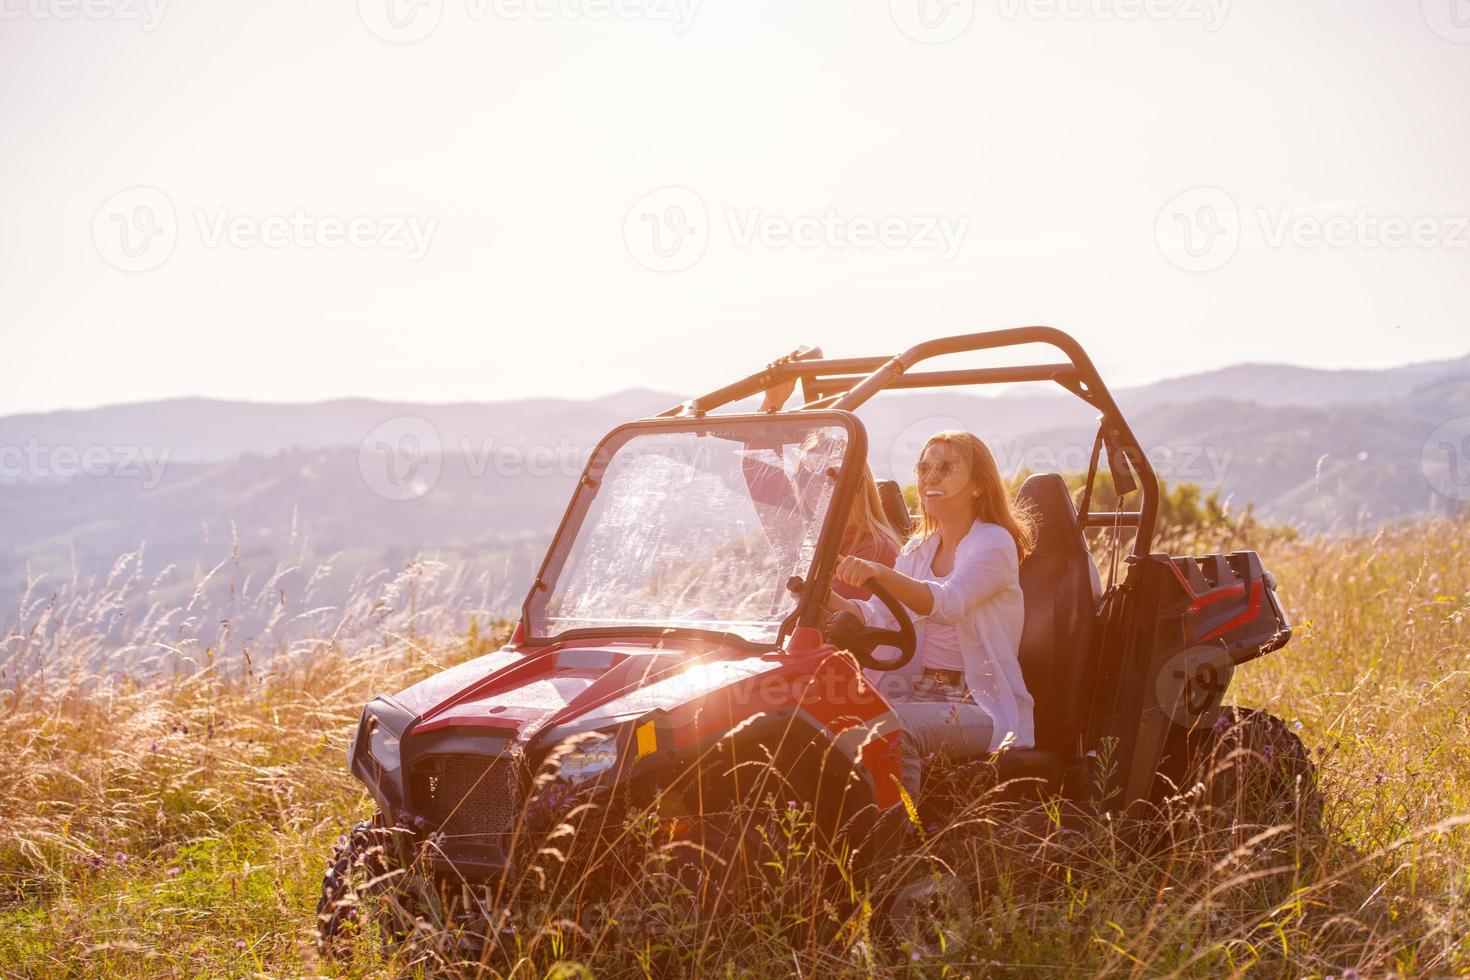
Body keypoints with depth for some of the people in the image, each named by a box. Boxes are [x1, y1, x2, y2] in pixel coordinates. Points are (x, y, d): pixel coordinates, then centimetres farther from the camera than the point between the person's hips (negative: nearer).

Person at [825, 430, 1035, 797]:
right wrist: (829, 598, -18)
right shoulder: (919, 548, 15)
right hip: (925, 694, 6)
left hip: (985, 707, -6)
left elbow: (948, 603, -27)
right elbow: (879, 617, 2)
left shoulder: (994, 543, -7)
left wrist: (881, 573, -43)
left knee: (898, 726, -32)